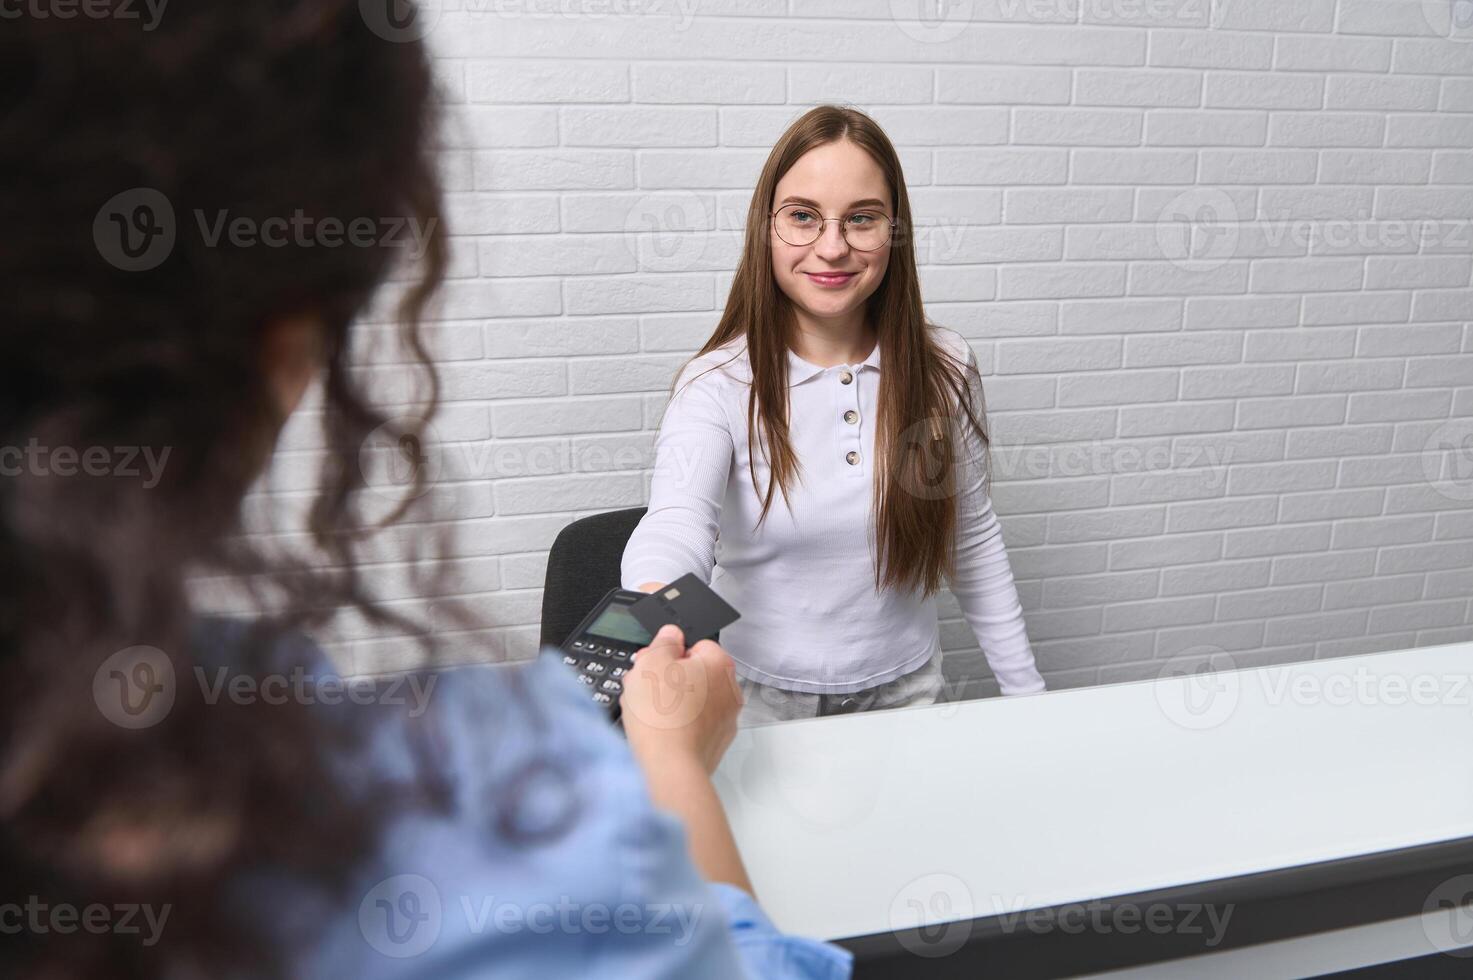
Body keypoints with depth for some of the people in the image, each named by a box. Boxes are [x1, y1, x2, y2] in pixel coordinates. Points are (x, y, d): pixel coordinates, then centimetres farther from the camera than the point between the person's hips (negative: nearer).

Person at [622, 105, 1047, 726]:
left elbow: (973, 539, 3)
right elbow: (674, 528, -37)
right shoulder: (720, 385, -18)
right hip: (758, 697, -2)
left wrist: (1027, 693, 7)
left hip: (902, 689, 3)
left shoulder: (943, 370, -8)